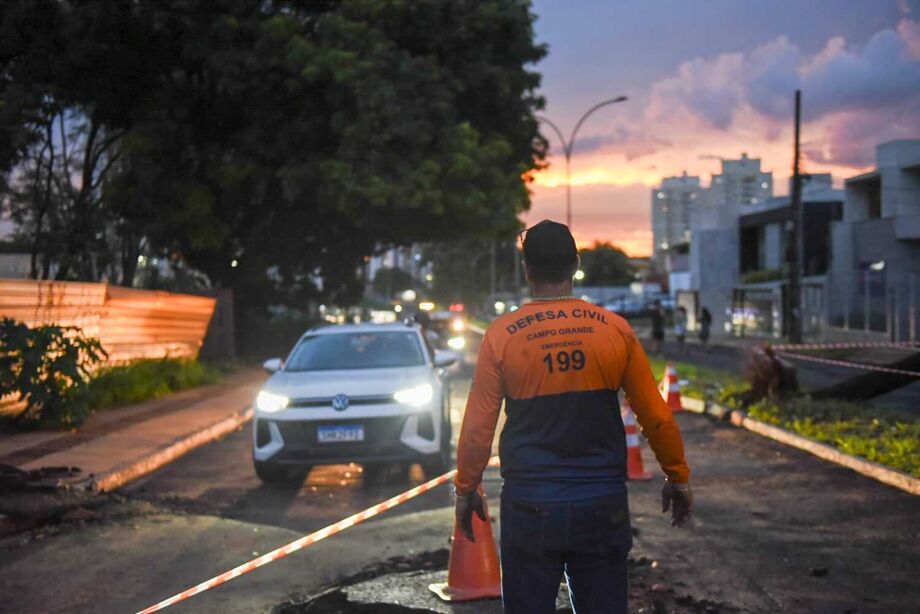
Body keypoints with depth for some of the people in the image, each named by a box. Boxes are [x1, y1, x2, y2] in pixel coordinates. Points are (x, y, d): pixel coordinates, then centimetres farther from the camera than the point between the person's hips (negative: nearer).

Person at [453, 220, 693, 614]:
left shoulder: (501, 335, -5)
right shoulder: (615, 330, -1)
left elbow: (478, 425, -2)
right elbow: (656, 416, 2)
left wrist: (465, 490, 11)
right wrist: (678, 477, 15)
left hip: (529, 506, -1)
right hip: (603, 505, 1)